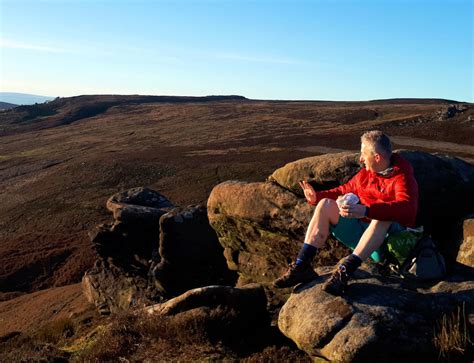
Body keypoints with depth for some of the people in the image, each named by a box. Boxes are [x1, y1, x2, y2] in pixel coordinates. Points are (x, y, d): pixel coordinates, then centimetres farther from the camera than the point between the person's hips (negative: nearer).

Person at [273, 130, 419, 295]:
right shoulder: (365, 173, 8)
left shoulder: (403, 178, -13)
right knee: (325, 204, -12)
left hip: (388, 238, -6)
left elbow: (407, 209, -32)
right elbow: (345, 191, 22)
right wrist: (316, 196, 6)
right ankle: (301, 267, -21)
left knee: (384, 216, -38)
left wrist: (366, 211, -45)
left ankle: (345, 271, -42)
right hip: (359, 231, 6)